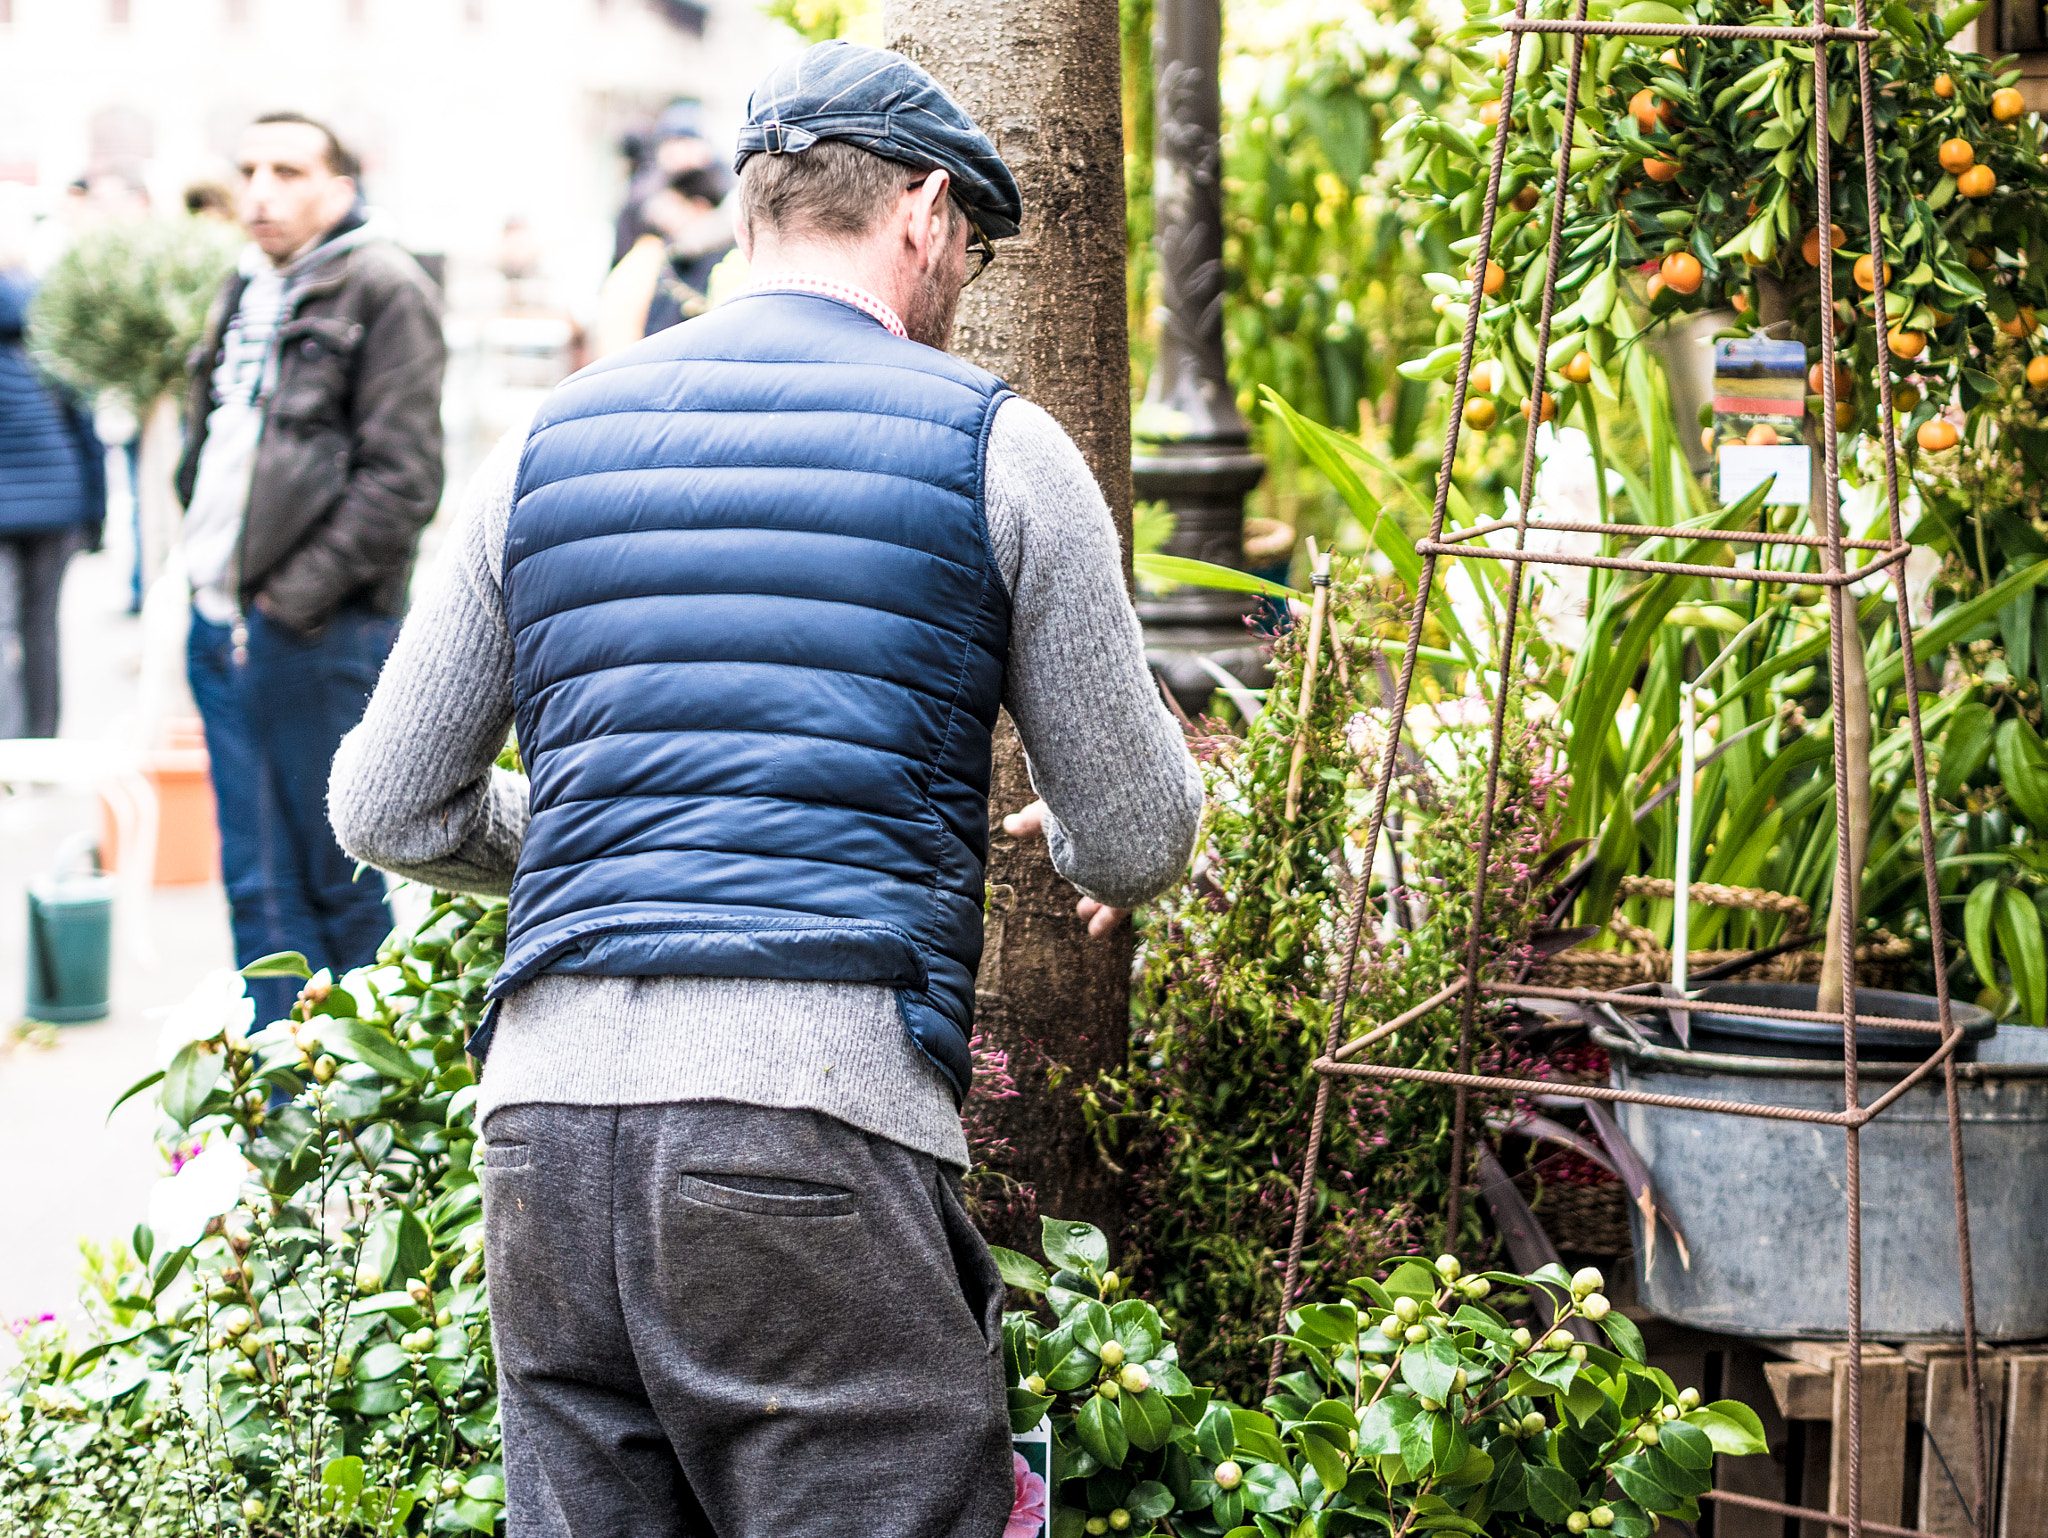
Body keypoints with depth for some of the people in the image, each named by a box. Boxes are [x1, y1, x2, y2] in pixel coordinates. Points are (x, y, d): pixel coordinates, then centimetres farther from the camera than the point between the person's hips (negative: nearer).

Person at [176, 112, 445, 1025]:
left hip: (322, 634, -8)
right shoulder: (245, 293, 16)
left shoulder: (383, 289, -8)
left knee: (347, 881, 0)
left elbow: (401, 478, -14)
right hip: (222, 624, 8)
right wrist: (201, 566, 12)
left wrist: (298, 597, -15)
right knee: (259, 885, 10)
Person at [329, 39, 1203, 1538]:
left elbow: (391, 809, 20)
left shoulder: (549, 442, 16)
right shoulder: (990, 444, 6)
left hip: (546, 1105, 5)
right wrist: (1075, 840, 34)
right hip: (815, 1116, -5)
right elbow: (1140, 844, 10)